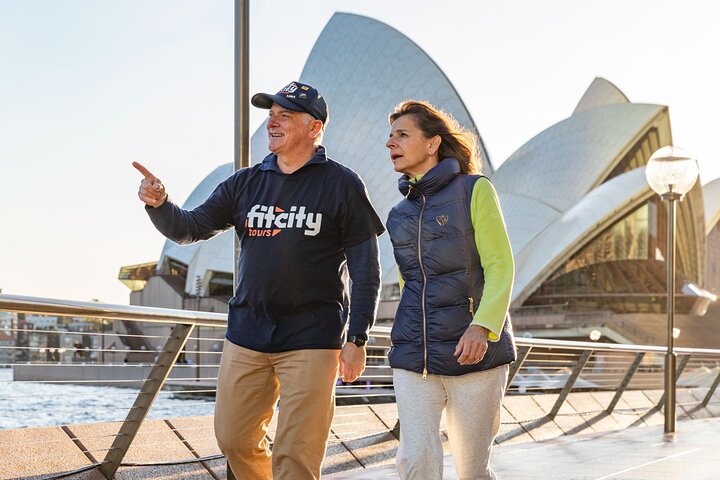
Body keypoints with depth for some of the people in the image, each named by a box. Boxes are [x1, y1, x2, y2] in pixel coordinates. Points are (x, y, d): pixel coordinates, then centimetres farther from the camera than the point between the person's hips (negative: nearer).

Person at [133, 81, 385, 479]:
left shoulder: (342, 185, -4)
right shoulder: (245, 184, 9)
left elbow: (365, 270, -5)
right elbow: (189, 229, 6)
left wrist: (357, 340, -10)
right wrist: (159, 203, -16)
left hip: (311, 339, -5)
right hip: (246, 335, 5)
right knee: (234, 438, 11)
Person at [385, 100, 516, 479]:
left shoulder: (474, 191, -2)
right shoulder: (399, 215, 14)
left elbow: (500, 267, -9)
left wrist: (483, 326, -23)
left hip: (474, 353, -4)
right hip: (413, 359, 4)